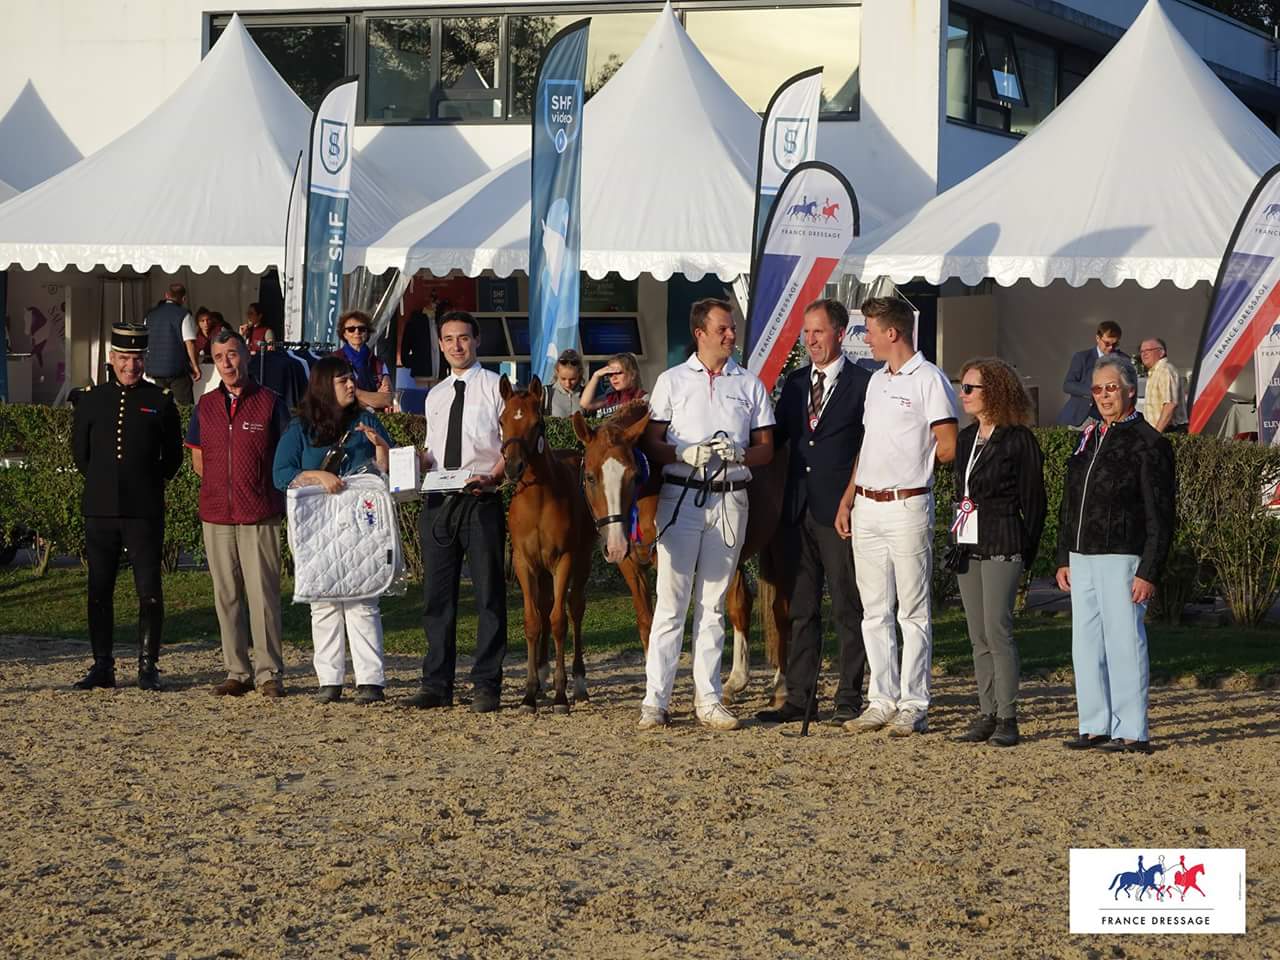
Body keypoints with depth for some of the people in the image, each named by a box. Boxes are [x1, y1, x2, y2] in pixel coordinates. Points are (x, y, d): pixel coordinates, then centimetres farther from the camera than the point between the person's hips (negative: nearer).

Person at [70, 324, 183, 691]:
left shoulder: (160, 401, 2)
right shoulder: (91, 400, 8)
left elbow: (173, 456, 9)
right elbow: (79, 451, 17)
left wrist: (150, 485, 9)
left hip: (145, 512, -2)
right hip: (100, 509, 2)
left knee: (149, 591, -2)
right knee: (99, 590, 4)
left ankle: (148, 667, 5)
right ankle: (102, 667, 11)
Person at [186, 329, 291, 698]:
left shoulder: (270, 403, 1)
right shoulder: (206, 406, 12)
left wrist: (258, 487, 1)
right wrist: (218, 486, 7)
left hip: (260, 515, -4)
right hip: (216, 514, 4)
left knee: (262, 594, -6)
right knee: (226, 596, 5)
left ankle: (269, 673, -1)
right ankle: (237, 672, 11)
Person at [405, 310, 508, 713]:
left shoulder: (496, 387, 0)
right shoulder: (435, 396, 17)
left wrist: (491, 477, -21)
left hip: (481, 500, -5)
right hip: (438, 502, 5)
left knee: (489, 595, -1)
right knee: (436, 595, 6)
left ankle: (486, 685, 2)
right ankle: (436, 684, 12)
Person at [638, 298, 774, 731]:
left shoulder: (750, 385, 10)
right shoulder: (672, 381, 5)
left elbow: (766, 448, 8)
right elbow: (651, 444, 2)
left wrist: (739, 454, -12)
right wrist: (687, 454, -16)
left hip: (729, 498, 2)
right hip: (680, 495, -2)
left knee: (713, 603, 7)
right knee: (671, 601, -5)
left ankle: (708, 699, 9)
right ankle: (655, 700, -5)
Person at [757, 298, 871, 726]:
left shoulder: (862, 384, -4)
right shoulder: (795, 383, 14)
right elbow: (775, 438, 16)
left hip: (841, 510, -6)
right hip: (799, 510, 6)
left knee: (848, 608, 0)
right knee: (801, 608, 9)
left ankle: (849, 698, 6)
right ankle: (799, 697, 13)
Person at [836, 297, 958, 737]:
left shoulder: (929, 380, -9)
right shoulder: (877, 380, 17)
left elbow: (947, 449, -12)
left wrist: (910, 463, 4)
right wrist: (847, 499, 16)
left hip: (907, 506, -8)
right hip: (867, 507, 8)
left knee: (913, 612, -2)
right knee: (874, 612, 9)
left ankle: (913, 705, 0)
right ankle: (882, 701, 14)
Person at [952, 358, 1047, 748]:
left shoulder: (1018, 440, -8)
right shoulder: (965, 439, 14)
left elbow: (1034, 500, -5)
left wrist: (1027, 552, -6)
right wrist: (956, 540, 11)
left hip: (1002, 545, -8)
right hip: (968, 546, 8)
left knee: (997, 629, -12)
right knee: (979, 636, 8)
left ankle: (1007, 718, -9)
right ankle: (987, 714, 12)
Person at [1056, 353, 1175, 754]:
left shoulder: (1148, 443, -6)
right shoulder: (1088, 439, 15)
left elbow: (1161, 516, -9)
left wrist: (1149, 573, -14)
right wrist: (1064, 558, 15)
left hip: (1121, 558, -7)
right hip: (1082, 557, 7)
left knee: (1124, 643, -6)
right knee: (1086, 645, 8)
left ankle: (1131, 732, -1)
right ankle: (1096, 726, 15)